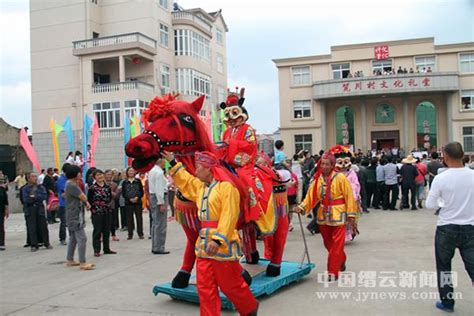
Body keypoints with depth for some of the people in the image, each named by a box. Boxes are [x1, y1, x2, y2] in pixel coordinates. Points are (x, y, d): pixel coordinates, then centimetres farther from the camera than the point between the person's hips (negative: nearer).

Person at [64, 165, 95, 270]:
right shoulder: (71, 185, -18)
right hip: (75, 216, -11)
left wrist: (86, 202, -3)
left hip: (74, 216, 11)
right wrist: (85, 200, 5)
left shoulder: (71, 184, 16)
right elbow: (83, 197, -17)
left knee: (73, 239, 17)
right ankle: (82, 263, -11)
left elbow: (83, 198, 16)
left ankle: (70, 260, 25)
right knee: (82, 239, -11)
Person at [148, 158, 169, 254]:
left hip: (152, 196, 10)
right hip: (159, 197, -10)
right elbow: (159, 188, -21)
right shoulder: (159, 172, -16)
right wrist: (161, 203, -21)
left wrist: (168, 184, 20)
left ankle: (154, 247, 20)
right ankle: (159, 248, -4)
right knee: (160, 224, -6)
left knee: (155, 223, 15)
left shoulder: (152, 171, 14)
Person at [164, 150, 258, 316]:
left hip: (222, 245, -8)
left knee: (230, 285, 6)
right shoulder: (200, 186, 14)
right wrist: (172, 162, 33)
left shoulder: (226, 187, -13)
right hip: (204, 244, 8)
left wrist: (218, 240, -28)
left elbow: (228, 216, -20)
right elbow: (185, 180, 33)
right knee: (205, 287, 7)